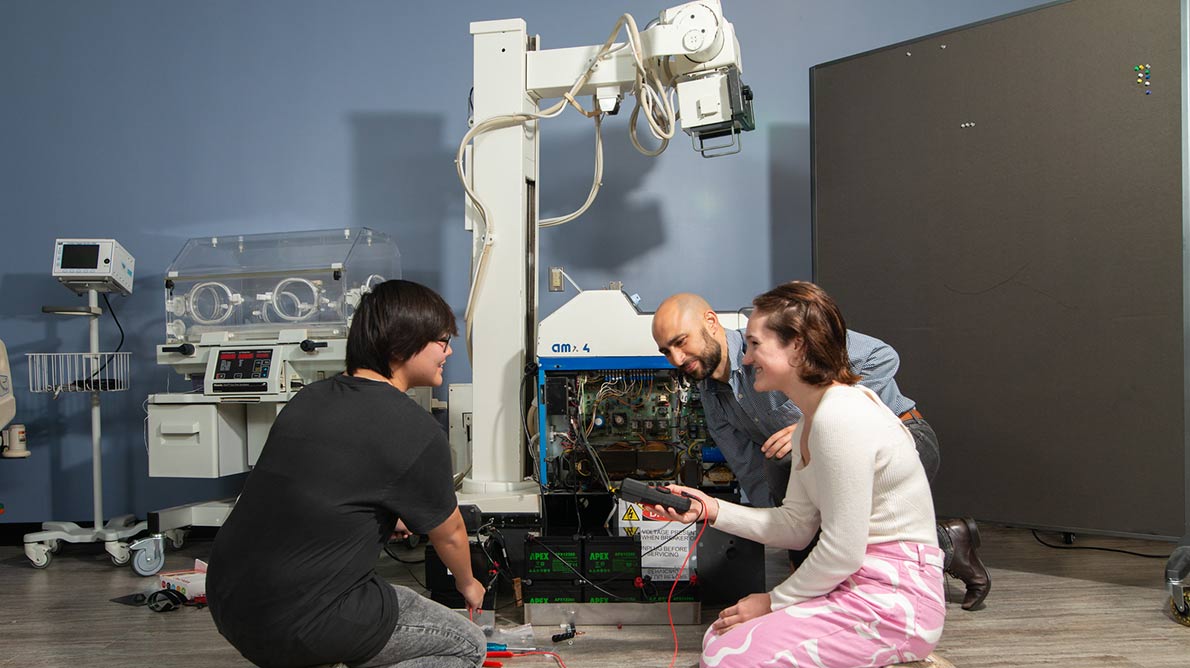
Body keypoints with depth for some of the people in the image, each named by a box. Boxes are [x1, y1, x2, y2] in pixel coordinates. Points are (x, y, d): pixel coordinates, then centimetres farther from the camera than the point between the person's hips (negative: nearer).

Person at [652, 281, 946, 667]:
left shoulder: (840, 417, -21)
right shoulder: (811, 420, 13)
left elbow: (842, 551, -21)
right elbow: (796, 527, 12)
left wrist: (775, 601, -8)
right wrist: (711, 510, 5)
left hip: (894, 598, -10)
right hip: (857, 584, 10)